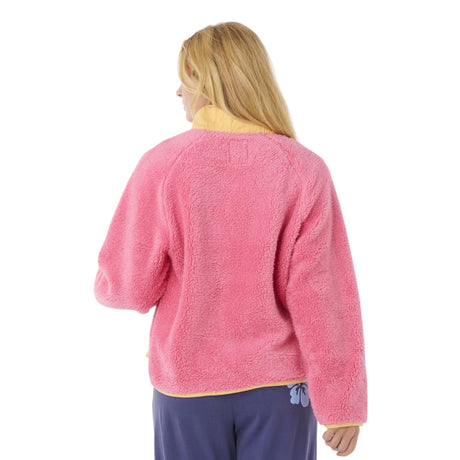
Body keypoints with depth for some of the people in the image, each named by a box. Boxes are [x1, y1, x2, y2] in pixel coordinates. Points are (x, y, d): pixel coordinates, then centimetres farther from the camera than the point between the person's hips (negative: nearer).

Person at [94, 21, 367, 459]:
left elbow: (126, 287, -11)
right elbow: (322, 297, -13)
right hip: (280, 382, 1)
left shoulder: (162, 164, -13)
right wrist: (342, 404, -5)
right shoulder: (304, 169, -11)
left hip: (187, 382, 0)